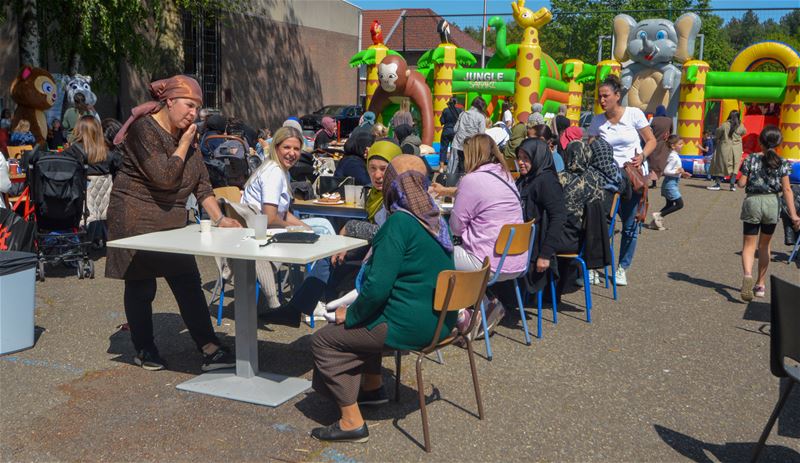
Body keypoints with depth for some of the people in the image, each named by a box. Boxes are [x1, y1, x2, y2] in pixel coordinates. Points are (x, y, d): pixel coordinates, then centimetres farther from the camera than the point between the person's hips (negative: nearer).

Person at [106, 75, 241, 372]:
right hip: (137, 220, -7)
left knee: (189, 284, 2)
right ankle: (144, 350, 21)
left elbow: (202, 183, 7)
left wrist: (219, 218, -3)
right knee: (141, 287, 5)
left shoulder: (186, 134, 9)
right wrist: (184, 143, -15)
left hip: (172, 220, 7)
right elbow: (165, 178, -24)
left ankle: (210, 350, 3)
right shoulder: (144, 129, -15)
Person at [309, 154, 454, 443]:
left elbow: (378, 286, -24)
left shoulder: (400, 222, -20)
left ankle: (352, 422, 2)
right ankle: (372, 387, 39)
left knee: (323, 340, 2)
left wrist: (351, 315, -6)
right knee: (364, 321, 32)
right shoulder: (435, 219, 7)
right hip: (439, 319, 9)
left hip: (411, 326, -9)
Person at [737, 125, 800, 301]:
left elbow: (741, 183, -6)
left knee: (749, 245, 3)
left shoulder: (751, 159, -5)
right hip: (772, 203, 2)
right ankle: (760, 284, 24)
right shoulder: (782, 163, -3)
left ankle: (747, 274, -26)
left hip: (752, 202, -1)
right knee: (764, 245, 17)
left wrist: (738, 179, 18)